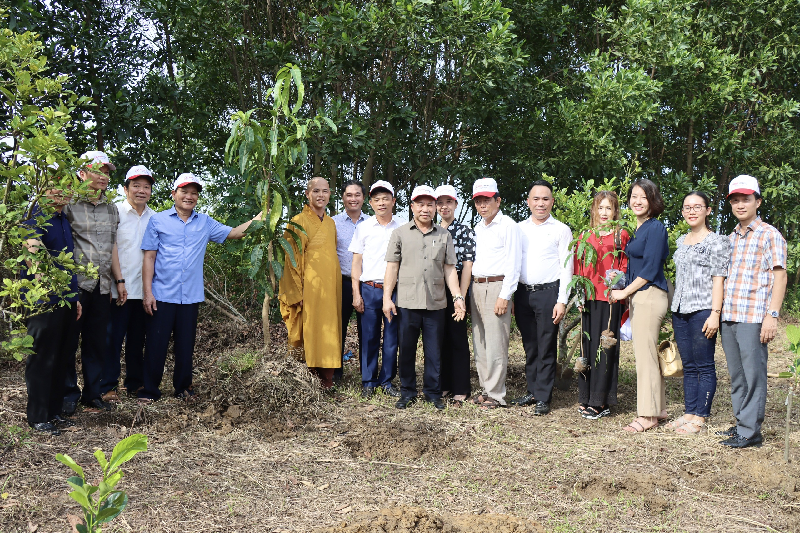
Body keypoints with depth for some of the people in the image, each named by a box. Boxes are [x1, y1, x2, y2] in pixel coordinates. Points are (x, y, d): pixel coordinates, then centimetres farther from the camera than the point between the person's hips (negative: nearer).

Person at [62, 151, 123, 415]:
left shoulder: (111, 209, 15)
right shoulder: (69, 204, -3)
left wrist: (119, 280, 17)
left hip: (102, 286, 5)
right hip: (75, 284, -5)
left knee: (97, 342, 9)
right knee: (68, 341, 2)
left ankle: (92, 394, 19)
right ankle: (68, 394, 14)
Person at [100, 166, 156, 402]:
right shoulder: (116, 212, -4)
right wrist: (118, 281, -13)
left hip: (143, 289, 5)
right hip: (119, 289, -5)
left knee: (137, 338, 12)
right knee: (113, 337, -1)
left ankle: (135, 382, 23)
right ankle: (107, 386, 9)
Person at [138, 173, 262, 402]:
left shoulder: (205, 223, 10)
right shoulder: (158, 220, 1)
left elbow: (233, 233, 9)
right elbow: (149, 257, -1)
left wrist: (257, 220, -5)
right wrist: (147, 291, -6)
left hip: (191, 296, 3)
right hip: (162, 295, -3)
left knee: (186, 345, 12)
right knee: (156, 344, 2)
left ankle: (183, 387, 26)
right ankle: (149, 390, 15)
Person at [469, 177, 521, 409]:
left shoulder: (508, 226, -5)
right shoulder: (478, 228, 18)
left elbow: (513, 264, -10)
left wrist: (504, 296, -15)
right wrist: (470, 292, 13)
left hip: (496, 286, -7)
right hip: (476, 286, 8)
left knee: (495, 344, -7)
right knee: (479, 342, 9)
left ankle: (496, 394, 1)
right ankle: (485, 388, 19)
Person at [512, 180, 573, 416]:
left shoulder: (561, 230, 2)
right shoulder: (519, 228, 13)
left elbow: (566, 268, -1)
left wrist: (562, 301, -9)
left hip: (548, 292, -4)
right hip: (522, 292, 4)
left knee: (546, 348, -1)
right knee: (529, 347, 10)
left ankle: (543, 398, 6)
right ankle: (532, 391, 20)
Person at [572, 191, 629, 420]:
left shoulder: (621, 236, 5)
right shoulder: (585, 236, 14)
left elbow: (626, 265, 6)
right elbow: (578, 268, 14)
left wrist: (618, 277, -14)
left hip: (610, 298, -3)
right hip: (589, 298, 3)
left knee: (605, 347, -4)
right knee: (587, 345, 4)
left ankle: (600, 401, 2)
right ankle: (586, 398, 12)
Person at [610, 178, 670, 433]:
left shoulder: (655, 228, -11)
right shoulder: (638, 229, 16)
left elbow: (650, 269, -15)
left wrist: (625, 292, -11)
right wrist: (626, 293, 12)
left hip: (650, 296, -9)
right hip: (637, 297, 9)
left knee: (645, 354, -5)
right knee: (648, 354, 13)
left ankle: (648, 415, 2)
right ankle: (658, 408, 22)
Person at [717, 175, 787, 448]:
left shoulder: (769, 235, -1)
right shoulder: (730, 238, 18)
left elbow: (779, 276, -6)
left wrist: (772, 315, -14)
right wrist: (719, 310, 15)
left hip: (753, 317, -7)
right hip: (728, 317, 7)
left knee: (753, 374, -4)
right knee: (736, 375, 12)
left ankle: (750, 431, 0)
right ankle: (741, 423, 20)